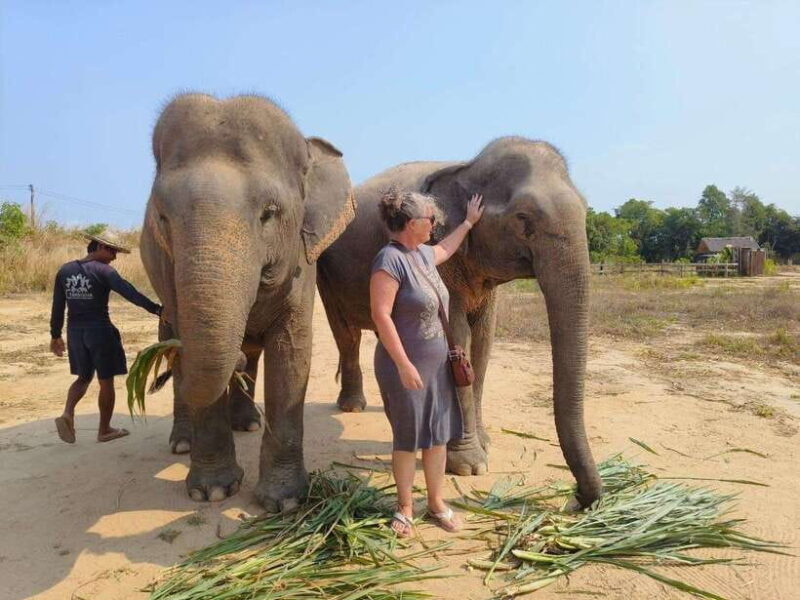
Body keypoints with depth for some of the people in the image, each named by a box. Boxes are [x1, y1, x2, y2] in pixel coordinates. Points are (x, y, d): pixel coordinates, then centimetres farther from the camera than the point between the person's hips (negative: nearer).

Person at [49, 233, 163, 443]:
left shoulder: (65, 270, 7)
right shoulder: (102, 270, -12)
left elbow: (57, 306, 10)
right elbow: (129, 292, -25)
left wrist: (55, 335, 17)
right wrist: (155, 308, -32)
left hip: (75, 331, 6)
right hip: (100, 330, -6)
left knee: (83, 377, 21)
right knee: (106, 381, 7)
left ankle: (67, 414, -1)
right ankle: (104, 430, 15)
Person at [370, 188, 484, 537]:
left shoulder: (424, 253, 8)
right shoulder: (390, 259, -18)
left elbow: (446, 249, 34)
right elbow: (381, 315, -23)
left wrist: (469, 222, 40)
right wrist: (404, 364, -24)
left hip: (437, 363, 8)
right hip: (404, 366, -8)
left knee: (438, 433, 12)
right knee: (408, 438, 5)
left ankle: (436, 502, 28)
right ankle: (405, 507, 23)